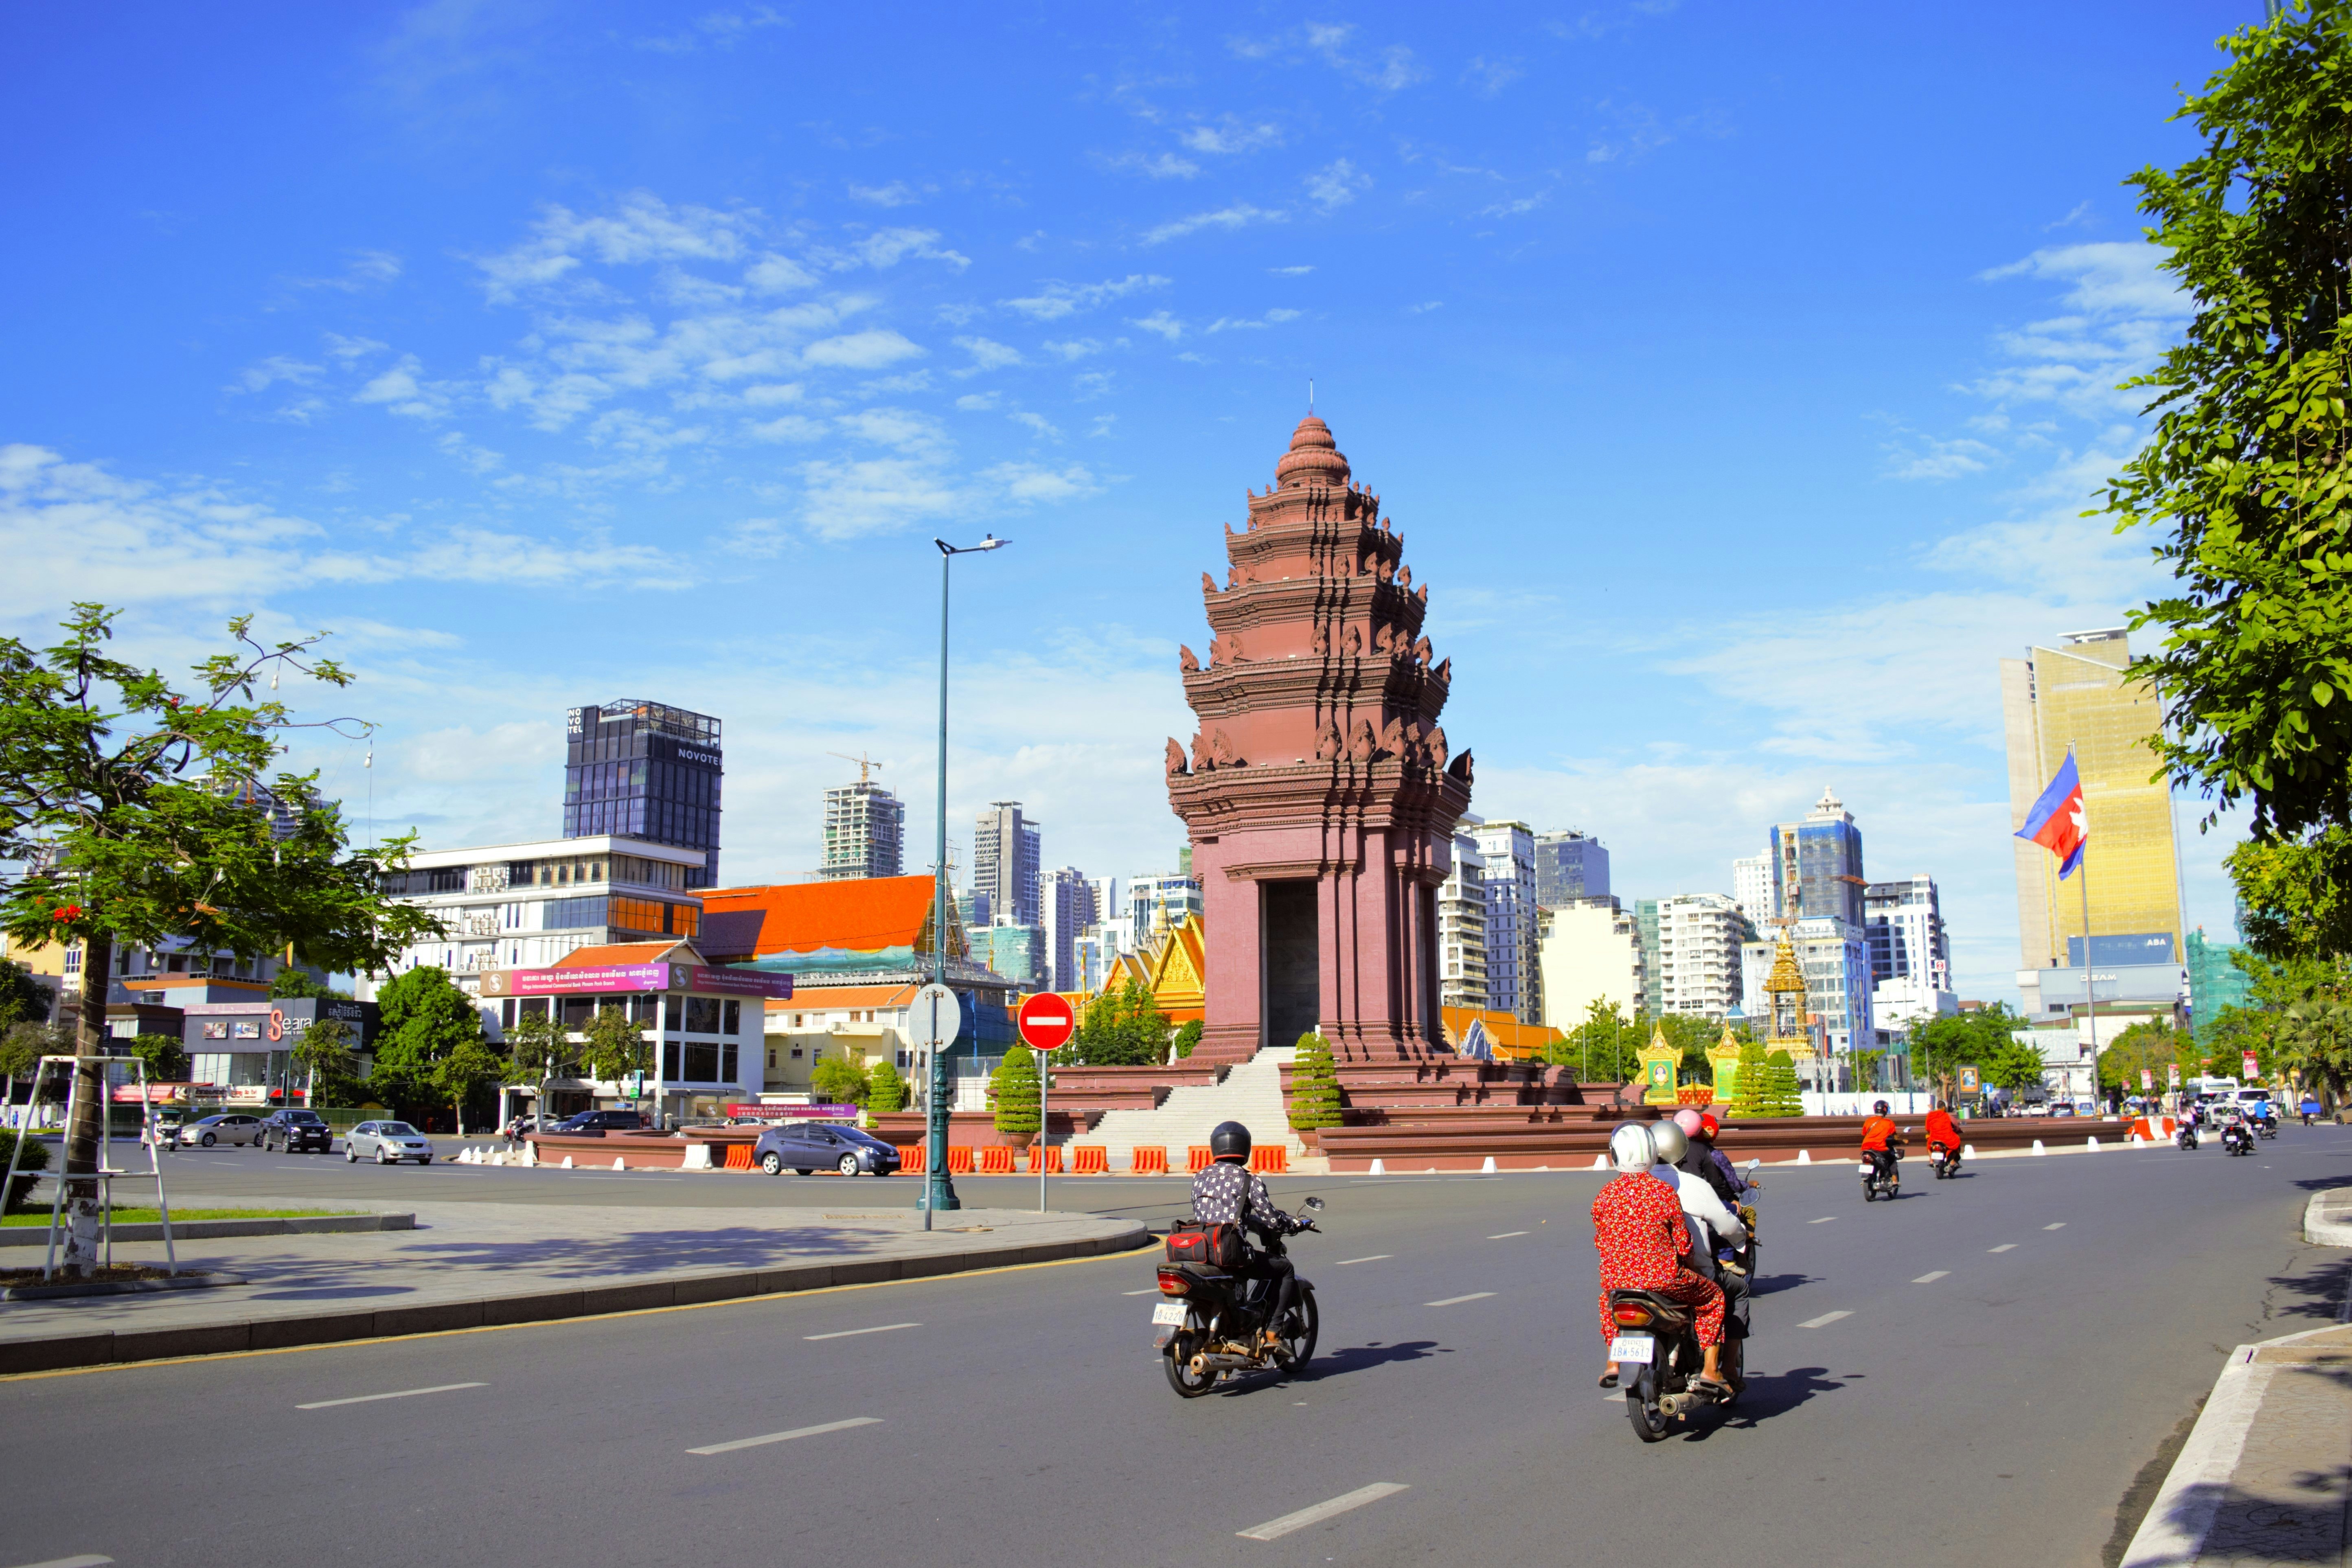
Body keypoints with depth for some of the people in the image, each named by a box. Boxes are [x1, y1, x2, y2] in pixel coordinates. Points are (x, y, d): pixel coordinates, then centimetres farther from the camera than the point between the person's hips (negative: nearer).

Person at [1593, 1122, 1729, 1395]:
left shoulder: (1604, 1196, -2)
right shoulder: (1665, 1193, -9)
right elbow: (1683, 1244, -5)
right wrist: (1688, 1266, 17)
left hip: (1616, 1280, 3)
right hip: (1663, 1278, -3)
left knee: (1606, 1299, 38)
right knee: (1713, 1296, 22)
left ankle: (1614, 1364, 31)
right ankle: (1710, 1371, 15)